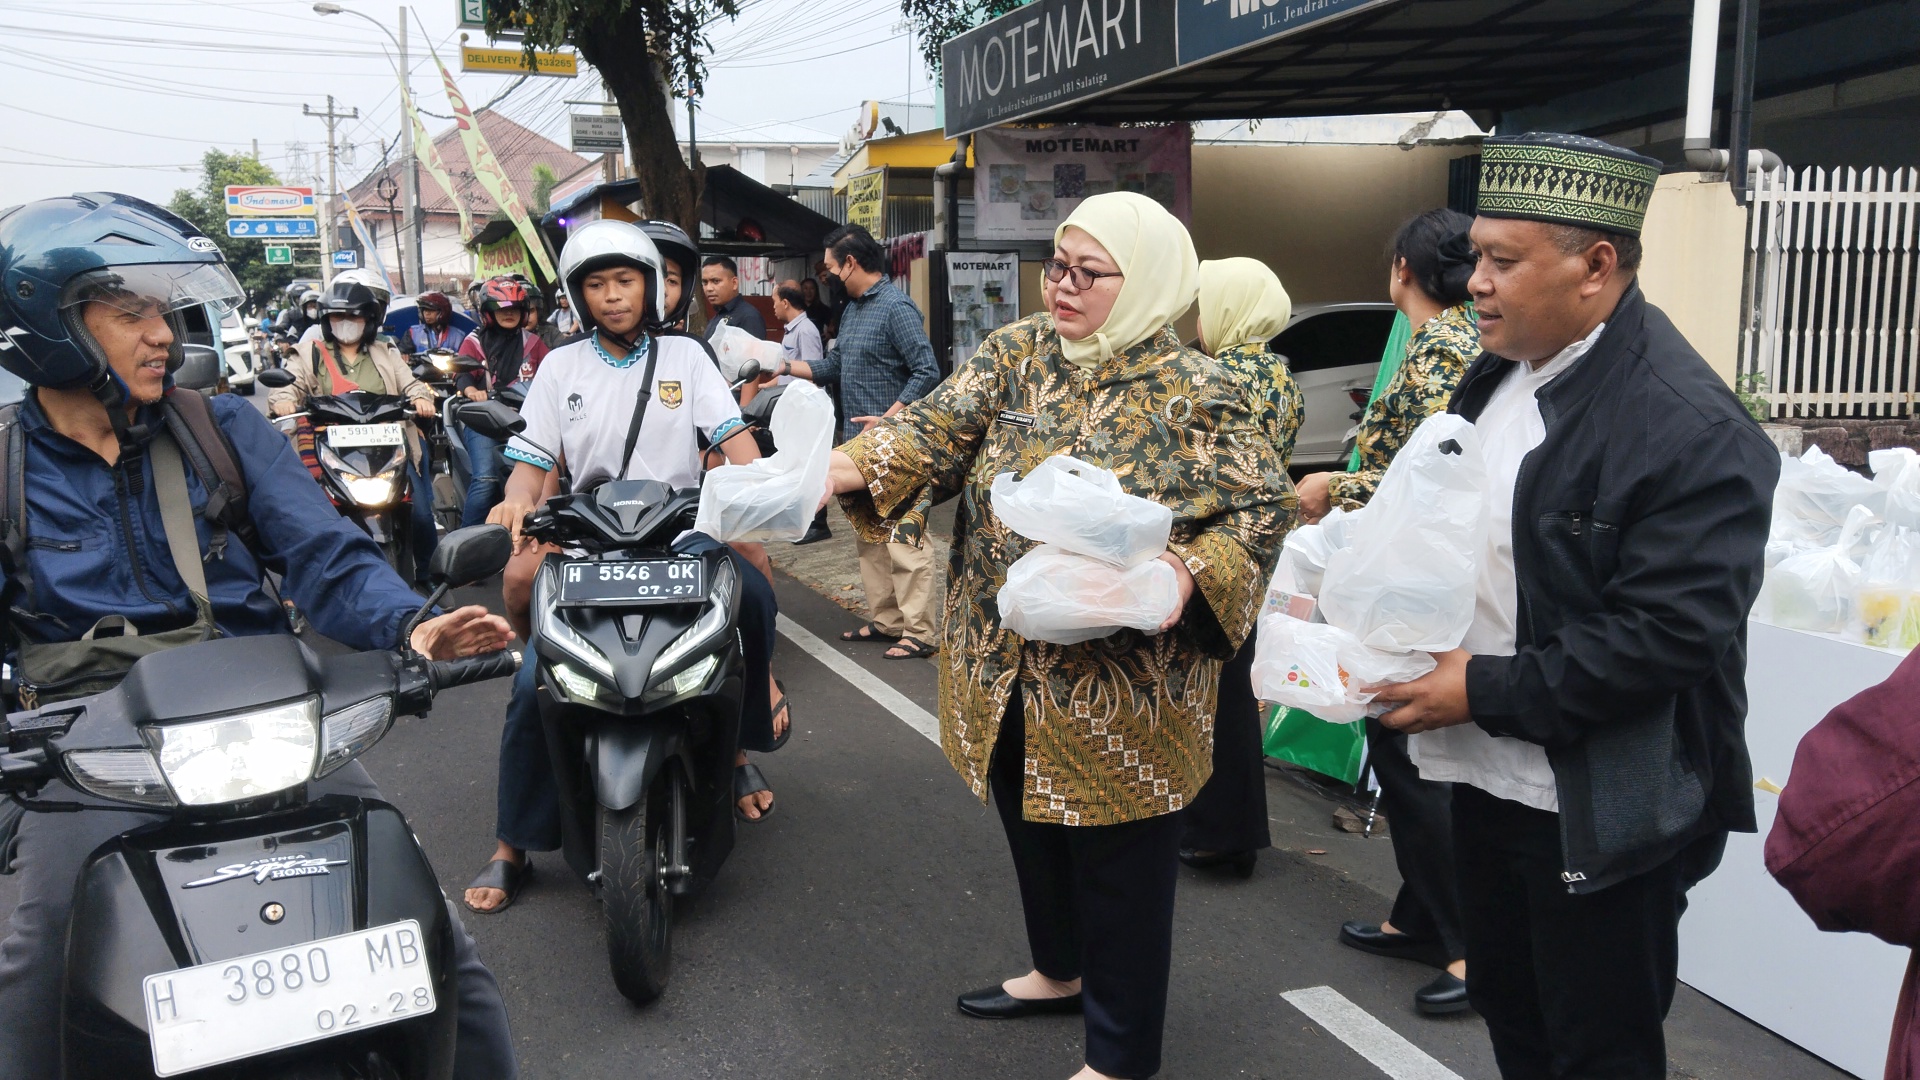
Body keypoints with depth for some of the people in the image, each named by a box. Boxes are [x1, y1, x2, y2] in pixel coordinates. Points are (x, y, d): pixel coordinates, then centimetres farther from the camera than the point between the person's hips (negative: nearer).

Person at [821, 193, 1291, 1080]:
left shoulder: (1195, 395, -11)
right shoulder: (1017, 352, 2)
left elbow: (1262, 507, -11)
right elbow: (938, 425, -9)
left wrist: (1188, 572, -29)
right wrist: (850, 467, -26)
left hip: (1119, 685, -5)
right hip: (1004, 668, 6)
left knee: (1118, 863, 8)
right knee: (1033, 827, 24)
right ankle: (1059, 971, 51)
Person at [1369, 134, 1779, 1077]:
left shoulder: (1691, 429, -21)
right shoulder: (1497, 374, 5)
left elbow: (1670, 635, -25)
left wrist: (1487, 690, -22)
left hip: (1602, 813, -8)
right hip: (1489, 777, 8)